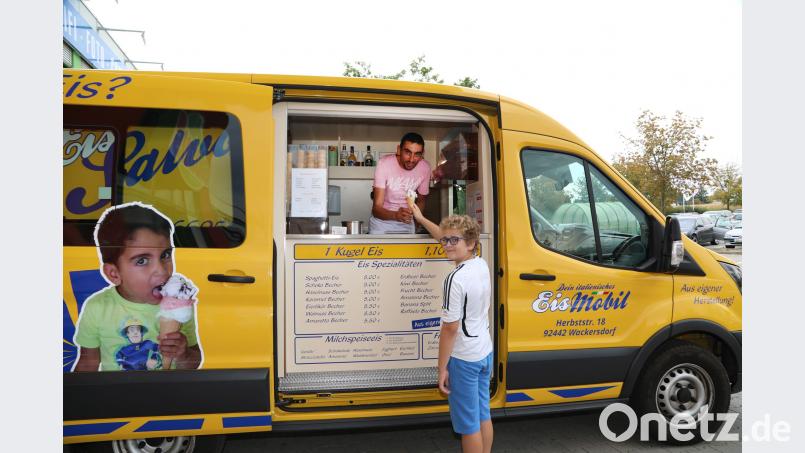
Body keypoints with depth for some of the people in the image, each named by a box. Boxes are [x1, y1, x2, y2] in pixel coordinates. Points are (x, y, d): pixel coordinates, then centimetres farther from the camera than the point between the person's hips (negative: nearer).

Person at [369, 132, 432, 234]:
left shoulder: (425, 167, -15)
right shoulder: (384, 164, -24)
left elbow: (421, 200, 5)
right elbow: (376, 208, -29)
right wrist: (395, 215, -47)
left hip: (406, 223, 2)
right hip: (381, 220, -2)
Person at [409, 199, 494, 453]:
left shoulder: (456, 279, -24)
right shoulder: (481, 264, 1)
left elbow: (450, 328, -21)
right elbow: (446, 236, 17)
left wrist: (442, 368, -13)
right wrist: (420, 218, 24)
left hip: (463, 358, -9)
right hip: (485, 353, 9)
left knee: (468, 425, 5)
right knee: (483, 415, 20)